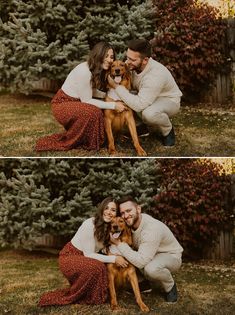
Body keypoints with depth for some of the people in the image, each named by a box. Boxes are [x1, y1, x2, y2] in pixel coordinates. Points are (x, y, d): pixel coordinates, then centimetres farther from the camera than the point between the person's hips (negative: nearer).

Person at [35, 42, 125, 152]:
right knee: (93, 112, -31)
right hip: (62, 104, -9)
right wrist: (112, 105, -22)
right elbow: (86, 101, -21)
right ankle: (66, 143, -12)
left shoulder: (98, 70, 1)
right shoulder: (84, 71, -26)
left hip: (77, 102, 9)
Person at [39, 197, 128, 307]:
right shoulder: (90, 224, -25)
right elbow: (88, 254, -23)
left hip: (84, 259, 8)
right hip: (69, 257, -8)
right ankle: (71, 298, -12)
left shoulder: (109, 227, -4)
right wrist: (113, 258, -27)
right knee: (97, 267, -31)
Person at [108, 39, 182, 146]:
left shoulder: (156, 75, -39)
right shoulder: (132, 65, -17)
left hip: (169, 100, -7)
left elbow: (138, 105, -40)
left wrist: (116, 86, -36)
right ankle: (152, 125, 6)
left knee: (149, 113, -39)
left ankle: (168, 130, -4)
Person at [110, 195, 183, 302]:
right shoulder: (132, 222, -12)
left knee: (151, 268, -39)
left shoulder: (152, 228, -36)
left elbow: (141, 262, -39)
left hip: (170, 256, -7)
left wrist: (119, 243, -35)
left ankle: (170, 286, -7)